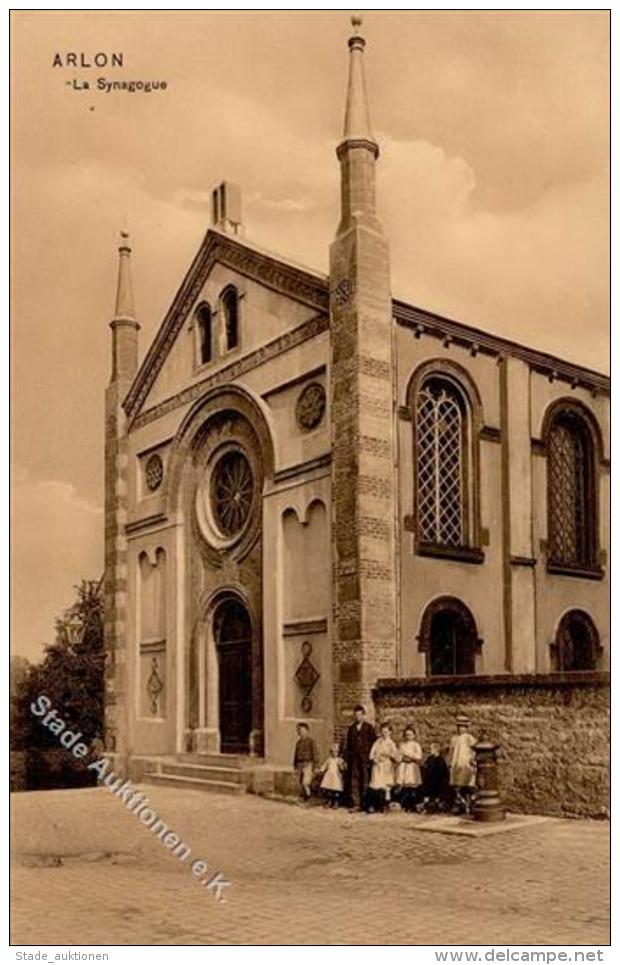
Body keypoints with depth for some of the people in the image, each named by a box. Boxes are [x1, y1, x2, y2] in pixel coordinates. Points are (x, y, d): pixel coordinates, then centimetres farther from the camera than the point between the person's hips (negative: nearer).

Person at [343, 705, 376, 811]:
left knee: (365, 781, -2)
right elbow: (347, 744, 13)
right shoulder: (351, 728, 13)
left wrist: (370, 757, -7)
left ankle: (366, 804, 5)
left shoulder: (369, 727, 3)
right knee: (354, 782, 0)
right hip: (354, 759, 3)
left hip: (365, 759, -3)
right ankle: (356, 804, 4)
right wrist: (346, 758, 5)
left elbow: (373, 742, 0)